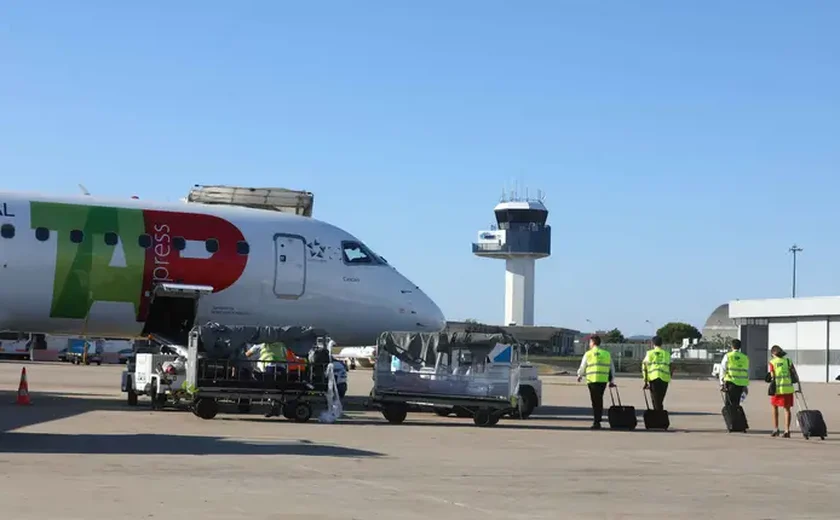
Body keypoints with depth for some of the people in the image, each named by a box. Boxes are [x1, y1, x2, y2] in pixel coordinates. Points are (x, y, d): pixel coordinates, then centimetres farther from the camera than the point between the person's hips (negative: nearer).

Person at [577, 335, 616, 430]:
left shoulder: (588, 354, 0)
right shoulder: (607, 354, 10)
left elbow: (582, 367, 6)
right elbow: (612, 369, 14)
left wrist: (579, 375, 25)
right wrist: (611, 380, 24)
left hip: (592, 380, -3)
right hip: (603, 380, 3)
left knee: (595, 401, 1)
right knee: (599, 400, 15)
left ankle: (596, 422, -3)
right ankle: (598, 419, 18)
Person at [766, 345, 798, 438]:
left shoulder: (771, 363, 0)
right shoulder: (788, 361, 7)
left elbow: (771, 377, -4)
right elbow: (794, 373, 4)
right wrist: (797, 381, 10)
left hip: (777, 389, -2)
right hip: (788, 388, 2)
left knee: (775, 407, 16)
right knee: (787, 409, 7)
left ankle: (776, 429, 13)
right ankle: (787, 431, 2)